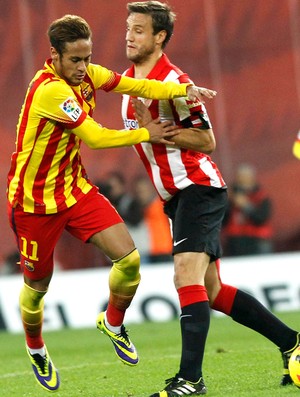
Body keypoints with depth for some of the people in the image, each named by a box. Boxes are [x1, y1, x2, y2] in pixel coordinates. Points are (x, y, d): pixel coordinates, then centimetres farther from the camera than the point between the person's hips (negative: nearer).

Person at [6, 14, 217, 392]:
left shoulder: (86, 74, -3)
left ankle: (113, 323, 18)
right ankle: (36, 350, 38)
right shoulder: (49, 91, -27)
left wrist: (184, 89, -23)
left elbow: (135, 86, -6)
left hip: (76, 190, 7)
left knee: (128, 258, -10)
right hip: (35, 201, -6)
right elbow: (96, 137, -22)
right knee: (37, 286, 8)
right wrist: (145, 134, -10)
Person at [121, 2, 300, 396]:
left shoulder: (174, 82, -17)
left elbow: (207, 141, -18)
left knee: (187, 277, -21)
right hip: (176, 196, 10)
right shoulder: (129, 79, 10)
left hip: (199, 189, -10)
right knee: (211, 290, 11)